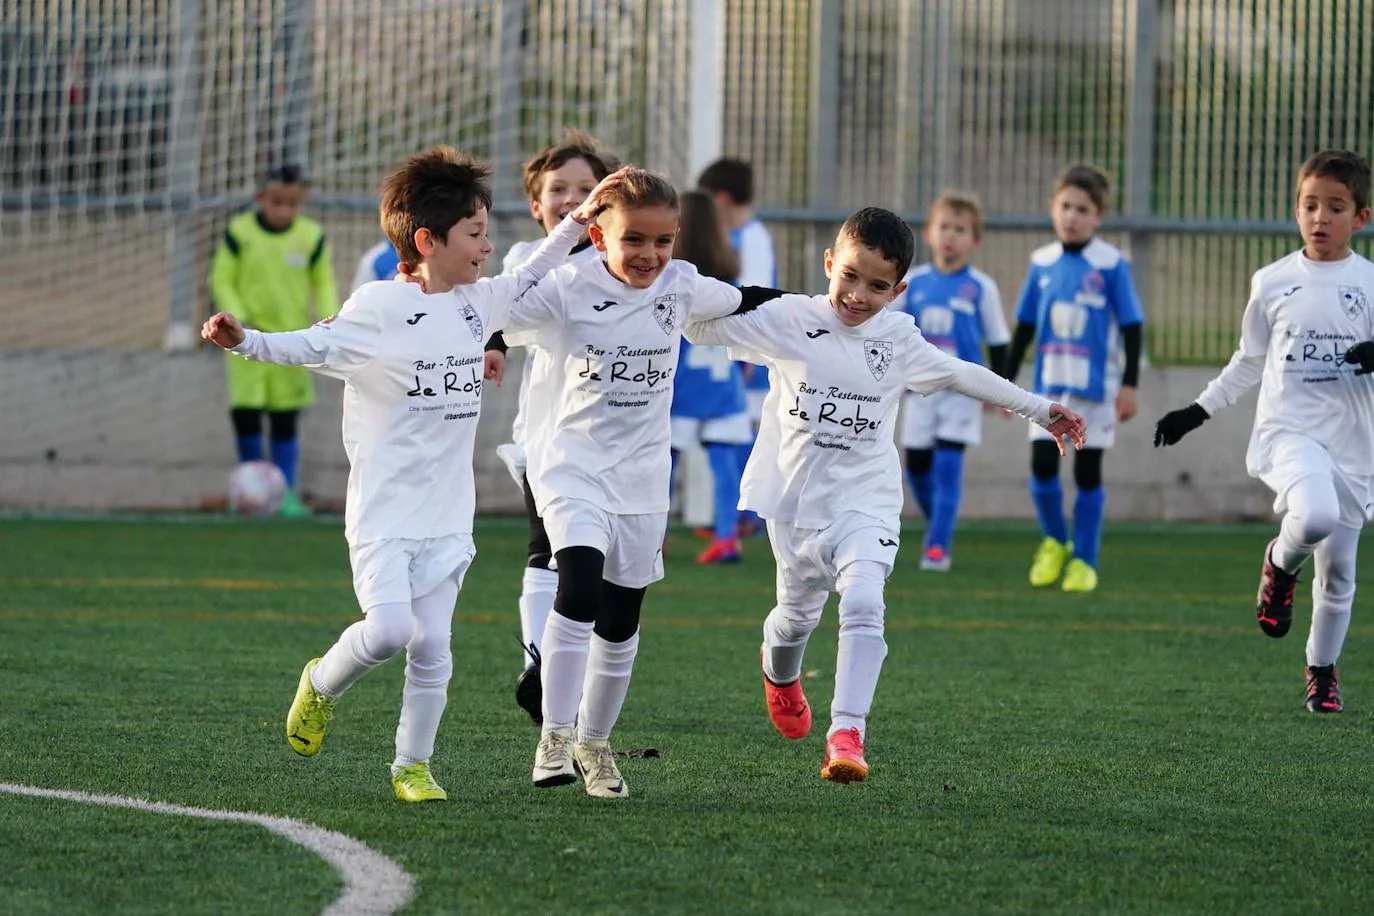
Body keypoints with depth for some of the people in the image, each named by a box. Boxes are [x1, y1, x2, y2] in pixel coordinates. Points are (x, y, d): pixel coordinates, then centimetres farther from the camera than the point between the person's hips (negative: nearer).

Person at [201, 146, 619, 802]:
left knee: (432, 647, 1)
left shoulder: (477, 303, 9)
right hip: (384, 508, -5)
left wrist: (577, 222, 25)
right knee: (388, 629, -18)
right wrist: (245, 342, -31)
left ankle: (412, 766, 16)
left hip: (446, 514, 5)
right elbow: (313, 346, -15)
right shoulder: (379, 308, -11)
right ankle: (321, 685, 13)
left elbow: (528, 281, 27)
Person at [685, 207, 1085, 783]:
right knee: (798, 612, 17)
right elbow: (700, 326, -7)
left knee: (863, 606, -22)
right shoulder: (789, 320, -5)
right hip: (797, 497, 0)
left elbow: (962, 376, 17)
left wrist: (1040, 411, 24)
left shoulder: (898, 338, 3)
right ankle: (779, 673, 54)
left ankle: (846, 735, -25)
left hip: (865, 499, 0)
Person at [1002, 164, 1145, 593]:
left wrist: (1129, 385, -8)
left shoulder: (1111, 265, -7)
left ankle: (1084, 561, 11)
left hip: (1096, 385, -3)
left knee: (1088, 473, 2)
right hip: (1049, 382, 3)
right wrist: (1007, 379, 12)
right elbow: (1024, 326, 12)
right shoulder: (1042, 263, 4)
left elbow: (1132, 327, -4)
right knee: (1042, 464, -4)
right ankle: (1054, 542, 20)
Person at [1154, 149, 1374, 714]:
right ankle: (1281, 566, 2)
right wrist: (1198, 411, 15)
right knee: (1315, 515, -33)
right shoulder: (1272, 283, 5)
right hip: (1286, 430, -1)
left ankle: (1323, 669, 29)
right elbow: (1249, 363, 17)